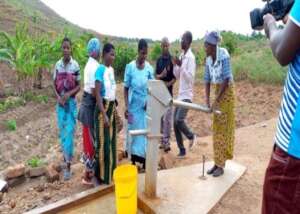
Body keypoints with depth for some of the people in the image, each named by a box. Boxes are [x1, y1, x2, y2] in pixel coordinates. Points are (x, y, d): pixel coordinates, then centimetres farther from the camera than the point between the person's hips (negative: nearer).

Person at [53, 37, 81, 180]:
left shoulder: (75, 65, -7)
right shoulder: (57, 65, 4)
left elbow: (79, 86, -2)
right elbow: (54, 85, 8)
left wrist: (69, 94, -18)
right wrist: (58, 97, -8)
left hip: (71, 103, -4)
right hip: (60, 103, 4)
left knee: (69, 132, -5)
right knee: (62, 131, 12)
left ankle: (68, 165, 1)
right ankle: (65, 157, 31)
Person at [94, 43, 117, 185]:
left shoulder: (112, 69, 9)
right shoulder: (100, 70, -14)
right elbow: (97, 94, -19)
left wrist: (115, 110, 16)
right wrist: (104, 114, -24)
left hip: (112, 106, 8)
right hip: (103, 107, -8)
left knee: (112, 141, 15)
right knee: (103, 142, 0)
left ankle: (110, 173, 30)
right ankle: (101, 175, 15)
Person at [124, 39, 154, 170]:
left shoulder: (149, 68, -2)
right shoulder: (130, 67, -7)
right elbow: (126, 88, -3)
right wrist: (126, 106, -10)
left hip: (145, 106, 1)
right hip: (134, 105, -1)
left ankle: (144, 160, 17)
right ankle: (133, 160, 23)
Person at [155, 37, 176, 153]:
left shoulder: (172, 59, -3)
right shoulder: (159, 60, 12)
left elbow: (176, 77, -5)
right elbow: (156, 75, 9)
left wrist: (169, 83, -21)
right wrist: (160, 75, -13)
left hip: (168, 92, -5)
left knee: (167, 118, -5)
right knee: (160, 117, 10)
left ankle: (167, 141, 3)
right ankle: (162, 140, 22)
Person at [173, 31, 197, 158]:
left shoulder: (191, 57, -12)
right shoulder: (181, 56, 15)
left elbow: (190, 77, -20)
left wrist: (181, 65, -27)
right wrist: (175, 65, 3)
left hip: (187, 96, -8)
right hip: (180, 95, 8)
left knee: (179, 120, -20)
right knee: (175, 123, 5)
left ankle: (191, 136, 10)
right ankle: (182, 150, 15)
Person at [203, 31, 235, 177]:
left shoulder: (224, 55, -19)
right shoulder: (208, 60, 1)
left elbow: (226, 79, -23)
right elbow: (207, 81, 3)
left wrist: (217, 100, -25)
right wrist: (207, 101, -7)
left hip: (227, 91, -7)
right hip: (217, 91, 7)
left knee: (224, 127, -3)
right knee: (216, 127, 9)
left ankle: (221, 165, 7)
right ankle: (217, 162, 20)